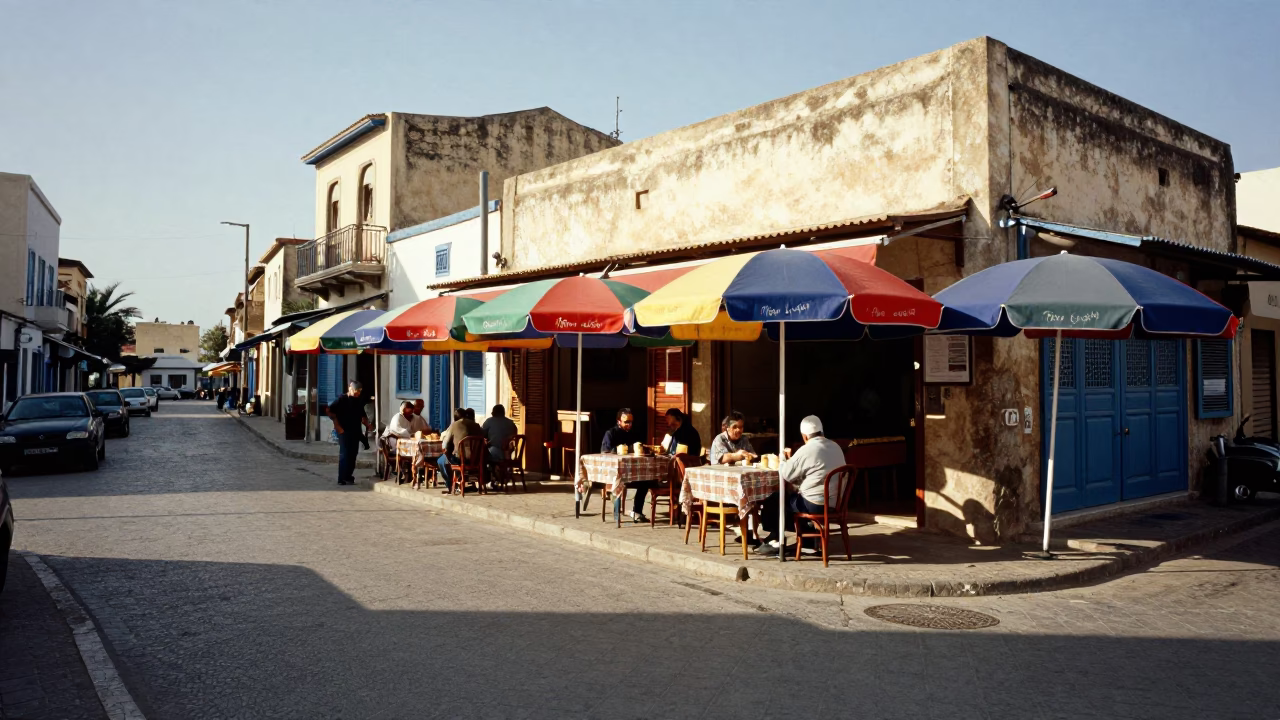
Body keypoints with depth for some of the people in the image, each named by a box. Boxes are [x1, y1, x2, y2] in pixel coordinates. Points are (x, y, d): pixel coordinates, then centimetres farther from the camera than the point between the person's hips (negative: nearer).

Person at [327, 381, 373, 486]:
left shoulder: (359, 401, 13)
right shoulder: (342, 400, -5)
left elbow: (362, 415, 25)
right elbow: (331, 412, -9)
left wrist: (367, 424, 8)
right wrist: (337, 426, -14)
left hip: (355, 431, 6)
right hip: (344, 431, -6)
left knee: (353, 454, 7)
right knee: (345, 454, -8)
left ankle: (348, 476, 18)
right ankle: (342, 478, -5)